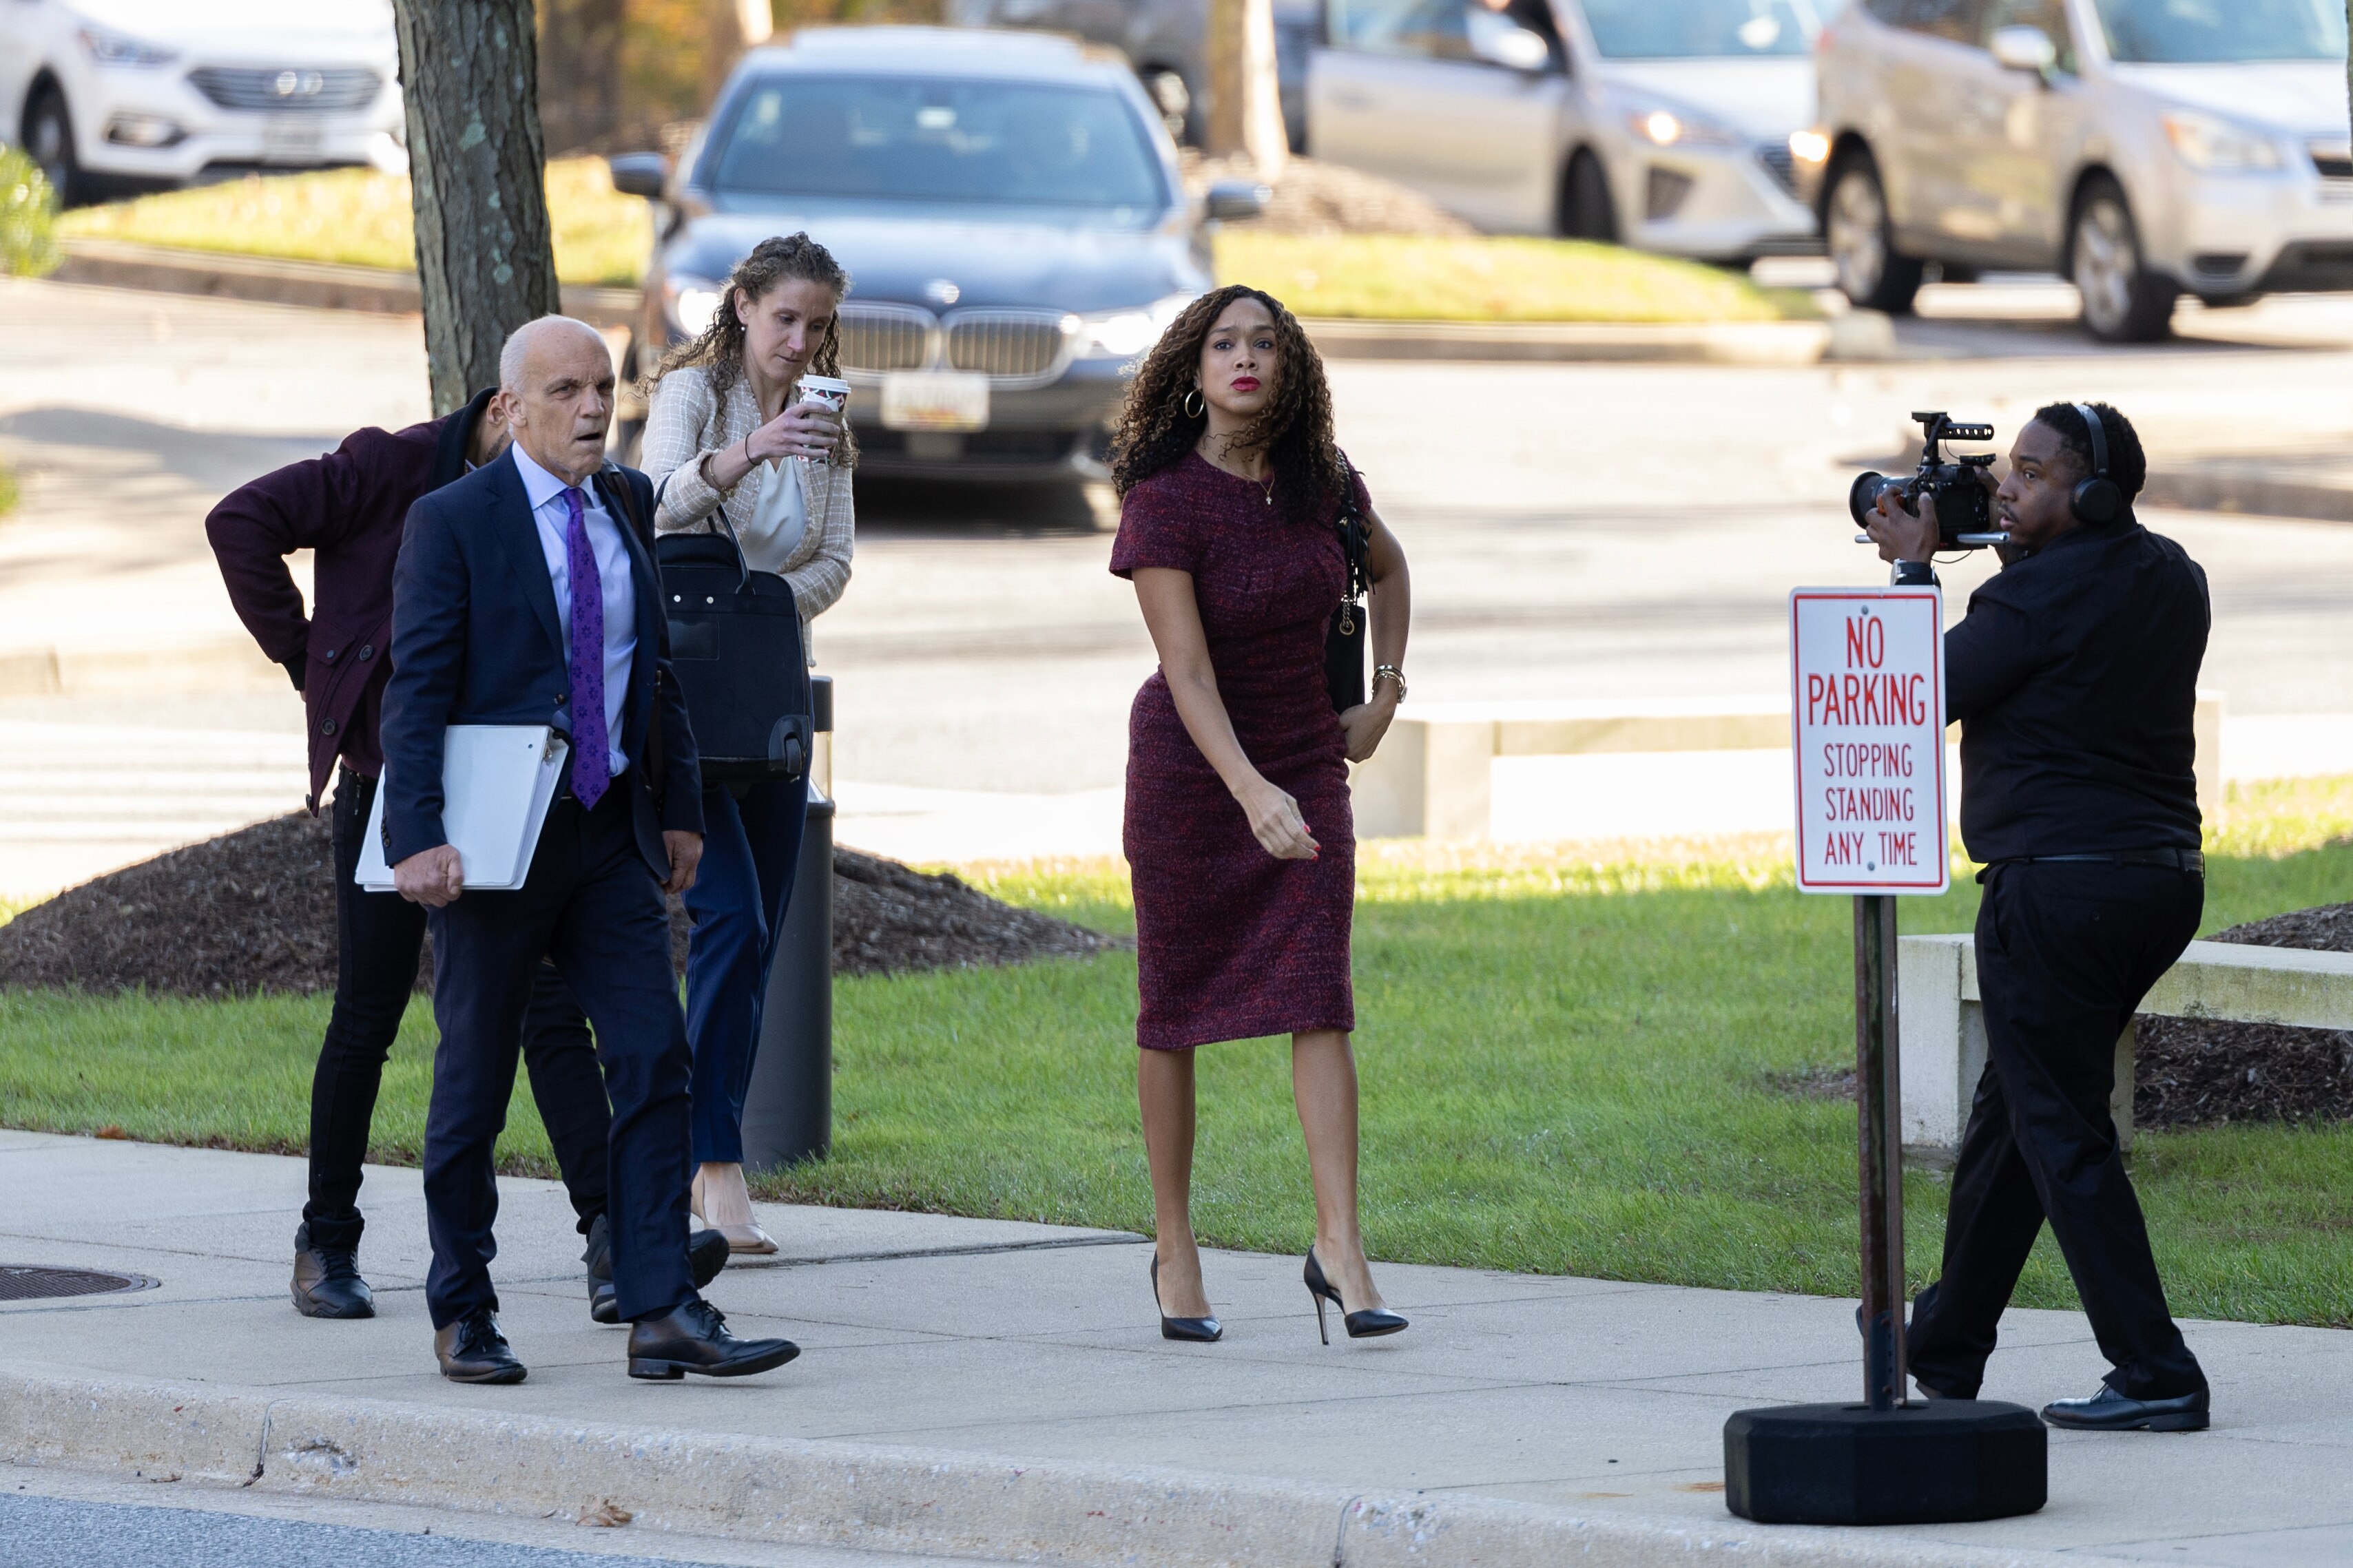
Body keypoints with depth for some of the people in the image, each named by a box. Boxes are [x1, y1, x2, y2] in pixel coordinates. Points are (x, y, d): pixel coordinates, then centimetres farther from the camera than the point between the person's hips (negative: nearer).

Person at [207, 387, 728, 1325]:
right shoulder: (393, 468, -6)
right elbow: (242, 524, -12)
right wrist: (306, 658, -9)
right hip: (387, 788, -4)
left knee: (551, 1010, -8)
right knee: (368, 1020, 4)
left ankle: (612, 1247, -18)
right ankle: (327, 1243, 20)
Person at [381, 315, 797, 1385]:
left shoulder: (628, 505, 10)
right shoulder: (452, 523, -8)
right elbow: (416, 692, -12)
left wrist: (679, 807, 14)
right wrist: (417, 839, -21)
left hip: (611, 835, 5)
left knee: (654, 1058, -6)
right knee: (474, 1084, 4)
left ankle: (662, 1314, -8)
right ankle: (463, 1316, 17)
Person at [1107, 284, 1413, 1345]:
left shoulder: (1320, 480, -2)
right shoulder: (1165, 500, -17)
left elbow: (1387, 564, 22)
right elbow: (1188, 672, -24)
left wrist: (1384, 694, 12)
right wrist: (1252, 793, -35)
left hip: (1306, 763, 3)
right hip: (1191, 768, -3)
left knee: (1317, 1000, -7)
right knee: (1175, 1005, 4)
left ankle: (1339, 1248, -11)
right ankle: (1174, 1249, 15)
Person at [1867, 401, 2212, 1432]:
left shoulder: (2039, 593, -17)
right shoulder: (2172, 582, 9)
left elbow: (1931, 691, -7)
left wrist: (1913, 566, 4)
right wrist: (2004, 540, 14)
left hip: (2061, 884, -9)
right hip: (2166, 874, 9)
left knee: (2063, 1135, -5)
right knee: (2010, 1112, 19)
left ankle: (2153, 1375, -11)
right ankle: (1943, 1350, 30)